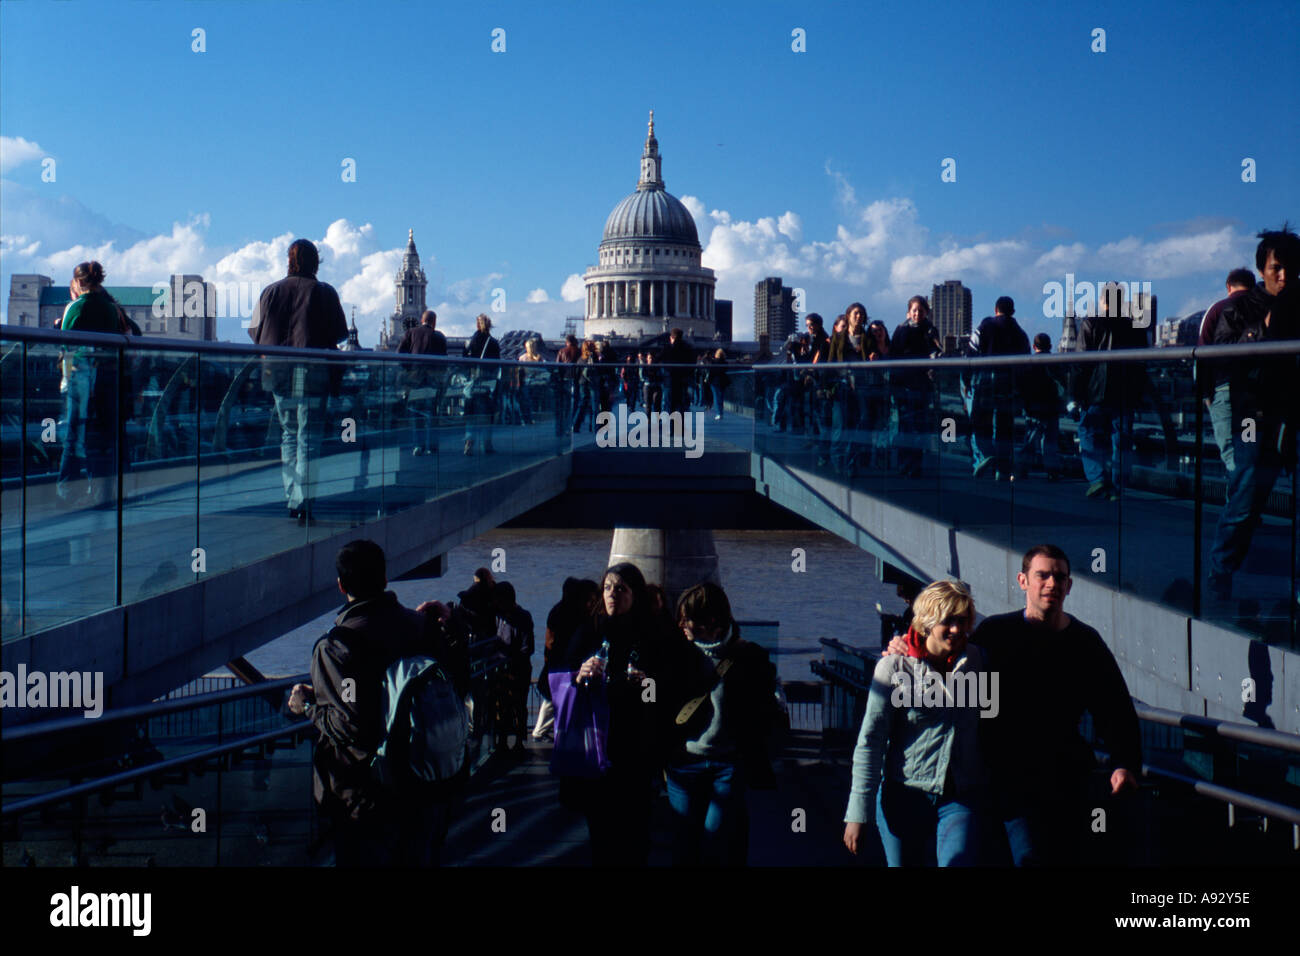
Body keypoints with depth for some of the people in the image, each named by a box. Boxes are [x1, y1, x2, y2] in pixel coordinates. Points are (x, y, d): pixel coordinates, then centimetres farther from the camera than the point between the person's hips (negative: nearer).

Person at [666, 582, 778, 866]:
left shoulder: (749, 657, -1)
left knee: (715, 848, -6)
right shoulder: (681, 654, 6)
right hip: (684, 762, 3)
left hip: (729, 765, -3)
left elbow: (765, 711, 2)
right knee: (685, 847, 5)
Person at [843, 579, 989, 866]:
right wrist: (858, 813, -7)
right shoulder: (894, 667, -4)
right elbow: (870, 741, -4)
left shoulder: (976, 661, 5)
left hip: (963, 799, 1)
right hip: (904, 796, -1)